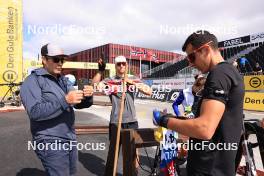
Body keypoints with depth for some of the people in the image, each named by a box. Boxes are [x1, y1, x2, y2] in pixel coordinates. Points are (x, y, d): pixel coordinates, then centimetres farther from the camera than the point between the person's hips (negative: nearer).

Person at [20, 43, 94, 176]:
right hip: (50, 143, -7)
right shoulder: (33, 81, -9)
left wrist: (87, 96, -17)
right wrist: (65, 101, -32)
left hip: (70, 139, 7)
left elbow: (80, 104, 6)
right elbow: (34, 112, -23)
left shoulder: (63, 80, 12)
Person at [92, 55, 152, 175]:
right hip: (116, 122, -1)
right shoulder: (110, 81, 2)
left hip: (131, 121, 2)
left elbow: (149, 91, -5)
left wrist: (133, 83, -17)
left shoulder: (133, 79, 6)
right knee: (113, 150, 11)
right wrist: (100, 70, -24)